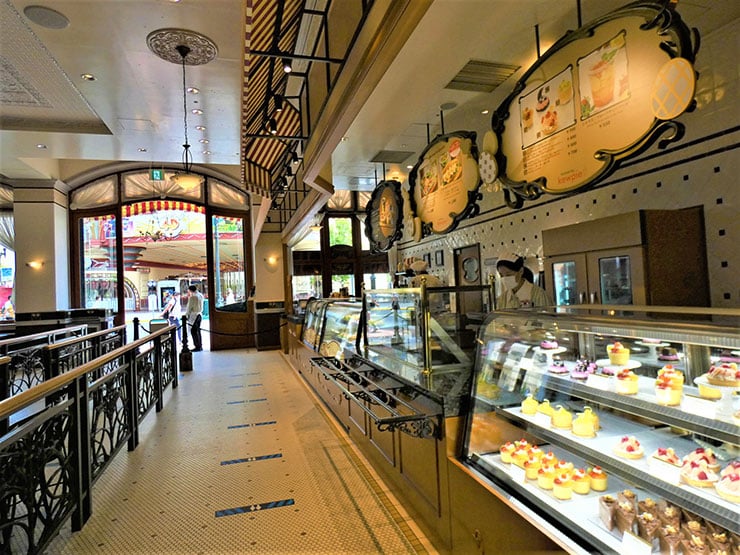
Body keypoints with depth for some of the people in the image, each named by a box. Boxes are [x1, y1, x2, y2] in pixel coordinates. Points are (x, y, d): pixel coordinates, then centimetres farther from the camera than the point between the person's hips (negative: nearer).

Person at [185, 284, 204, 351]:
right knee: (198, 331, 14)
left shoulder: (192, 297, -15)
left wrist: (186, 315, -1)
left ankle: (197, 346, -2)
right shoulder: (200, 295, 9)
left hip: (194, 315, -8)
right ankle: (200, 346, 16)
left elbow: (189, 307, -13)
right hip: (199, 314, 8)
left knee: (194, 331, -3)